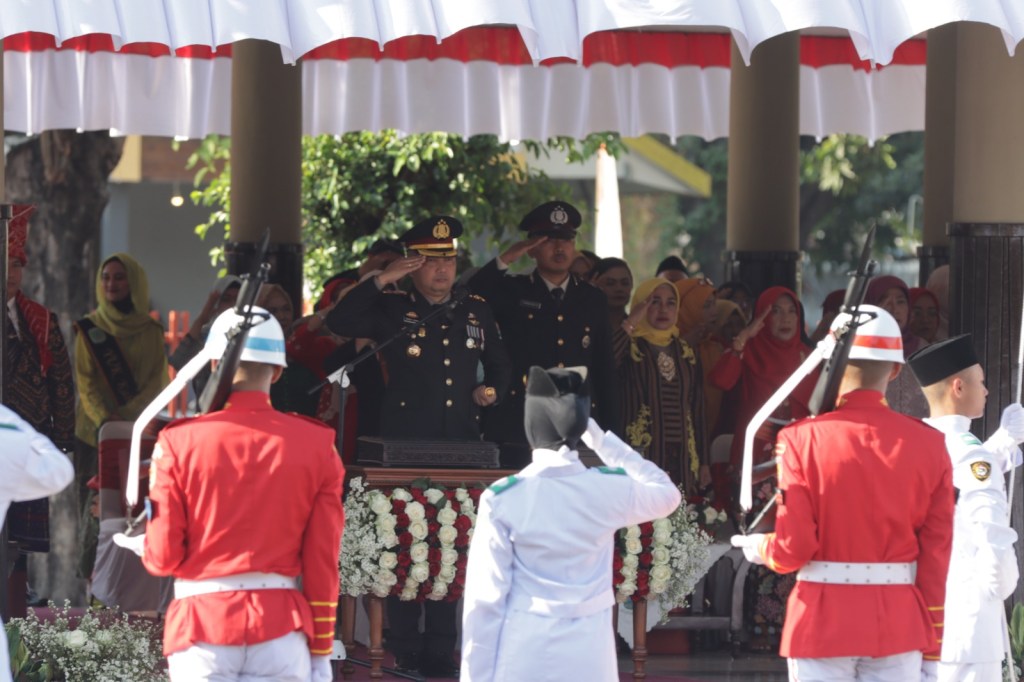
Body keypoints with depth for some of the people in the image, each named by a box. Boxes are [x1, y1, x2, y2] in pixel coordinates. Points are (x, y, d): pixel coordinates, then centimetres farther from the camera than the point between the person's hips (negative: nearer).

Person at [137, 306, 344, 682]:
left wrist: (144, 543, 21)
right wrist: (321, 651, 9)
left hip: (202, 624, -1)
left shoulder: (180, 442, -3)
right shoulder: (316, 446, 2)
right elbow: (323, 562, 2)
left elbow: (163, 557, -3)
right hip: (282, 626, 1)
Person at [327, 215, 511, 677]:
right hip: (405, 448, -3)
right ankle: (404, 651, 3)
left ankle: (440, 651, 9)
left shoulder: (476, 312, 14)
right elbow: (338, 323, -12)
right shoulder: (391, 310, 3)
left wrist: (492, 390, 2)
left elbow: (499, 365, 24)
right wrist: (381, 280, -14)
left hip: (461, 449, 3)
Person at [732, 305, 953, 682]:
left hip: (824, 622, -2)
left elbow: (792, 549, -9)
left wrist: (758, 548, 14)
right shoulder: (928, 444, -1)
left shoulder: (803, 439, -8)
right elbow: (938, 553, 0)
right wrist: (933, 644, 8)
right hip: (899, 623, 2)